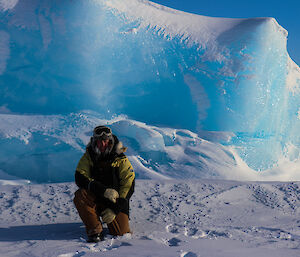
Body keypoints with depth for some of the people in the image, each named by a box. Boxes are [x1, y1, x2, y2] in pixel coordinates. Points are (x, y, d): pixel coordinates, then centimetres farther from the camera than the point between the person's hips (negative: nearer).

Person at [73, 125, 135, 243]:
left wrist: (115, 209, -20)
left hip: (115, 202, 0)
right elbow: (79, 178, -16)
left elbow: (128, 187, -10)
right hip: (94, 199, 0)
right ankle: (95, 231, -18)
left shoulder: (121, 159, -6)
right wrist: (104, 191, -28)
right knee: (80, 195, -30)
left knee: (121, 232, -16)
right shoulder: (88, 157, -3)